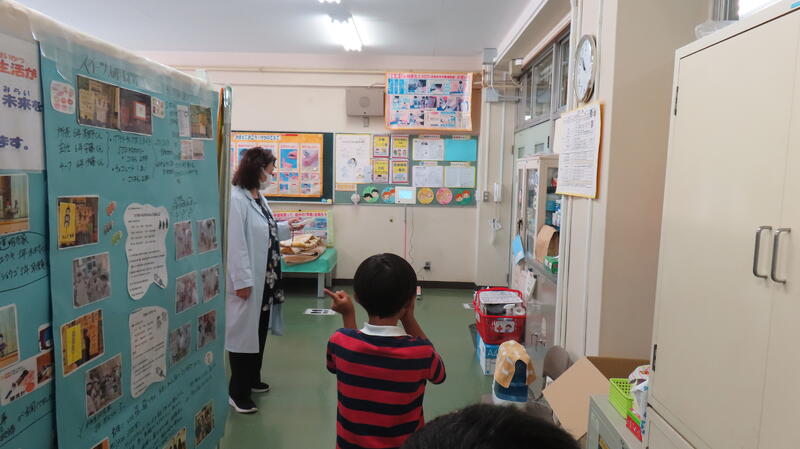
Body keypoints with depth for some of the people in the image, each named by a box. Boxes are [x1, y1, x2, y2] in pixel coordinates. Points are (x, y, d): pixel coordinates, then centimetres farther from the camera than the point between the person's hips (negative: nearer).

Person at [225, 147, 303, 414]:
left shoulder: (259, 197, 11)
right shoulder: (236, 199, -21)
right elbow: (235, 243, -24)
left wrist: (286, 228, 17)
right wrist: (242, 280, -24)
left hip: (265, 278, 10)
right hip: (248, 280, -10)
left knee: (260, 331, 19)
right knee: (243, 331, 3)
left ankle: (253, 380, 37)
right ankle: (237, 393, 18)